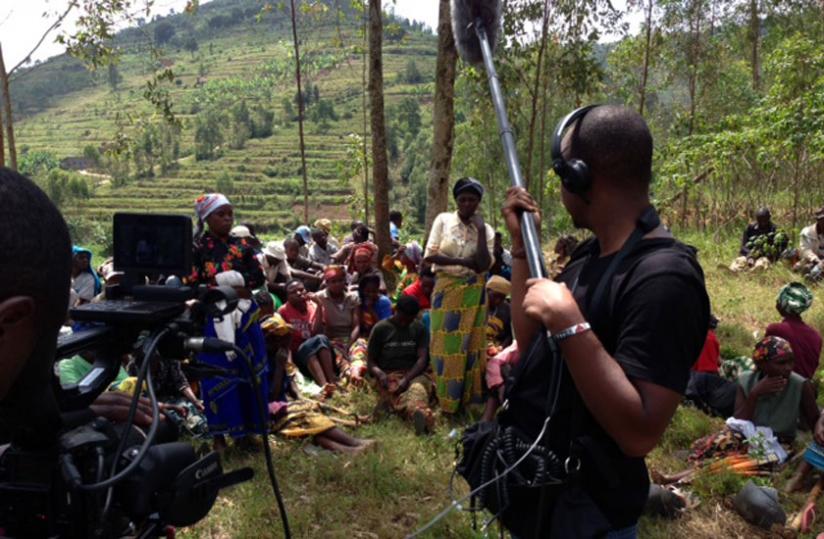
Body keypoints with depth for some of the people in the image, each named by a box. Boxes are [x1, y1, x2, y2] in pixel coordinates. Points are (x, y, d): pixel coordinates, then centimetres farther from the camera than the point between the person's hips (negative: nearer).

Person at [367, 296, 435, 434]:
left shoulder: (418, 328, 11)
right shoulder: (380, 328, 5)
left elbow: (423, 359, -1)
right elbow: (371, 362, 6)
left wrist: (407, 379, -19)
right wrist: (379, 373, -18)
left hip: (414, 374, 1)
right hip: (388, 376, -1)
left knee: (418, 387, -37)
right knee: (399, 395, -35)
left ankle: (417, 413, -68)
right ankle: (424, 414, -66)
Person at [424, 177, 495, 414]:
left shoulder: (487, 230, 2)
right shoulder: (443, 220, 0)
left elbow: (484, 265, -11)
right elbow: (429, 255, -8)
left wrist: (481, 230, -11)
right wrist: (463, 261, -11)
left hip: (473, 293, 1)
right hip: (446, 290, -1)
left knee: (469, 345, 4)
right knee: (444, 345, 1)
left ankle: (465, 400, 15)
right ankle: (444, 399, 12)